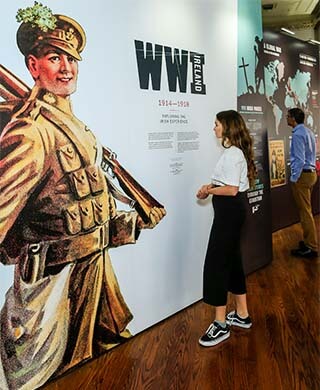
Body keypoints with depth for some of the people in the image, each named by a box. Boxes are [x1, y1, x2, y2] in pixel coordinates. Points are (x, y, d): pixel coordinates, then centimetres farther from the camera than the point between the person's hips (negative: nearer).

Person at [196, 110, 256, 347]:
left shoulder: (232, 154, -18)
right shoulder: (235, 151, 14)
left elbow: (231, 190, -22)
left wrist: (208, 191, -10)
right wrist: (211, 186, 3)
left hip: (229, 210, -11)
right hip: (232, 209, 11)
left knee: (216, 263, -5)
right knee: (232, 260, 16)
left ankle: (221, 325, 5)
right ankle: (242, 316, 29)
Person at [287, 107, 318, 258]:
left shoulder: (297, 134, -17)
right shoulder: (308, 131, 13)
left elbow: (299, 160, -22)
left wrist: (294, 178, -16)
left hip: (302, 174, -10)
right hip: (311, 172, 10)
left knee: (305, 212, -4)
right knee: (306, 210, 17)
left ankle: (311, 248, 3)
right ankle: (310, 241, 27)